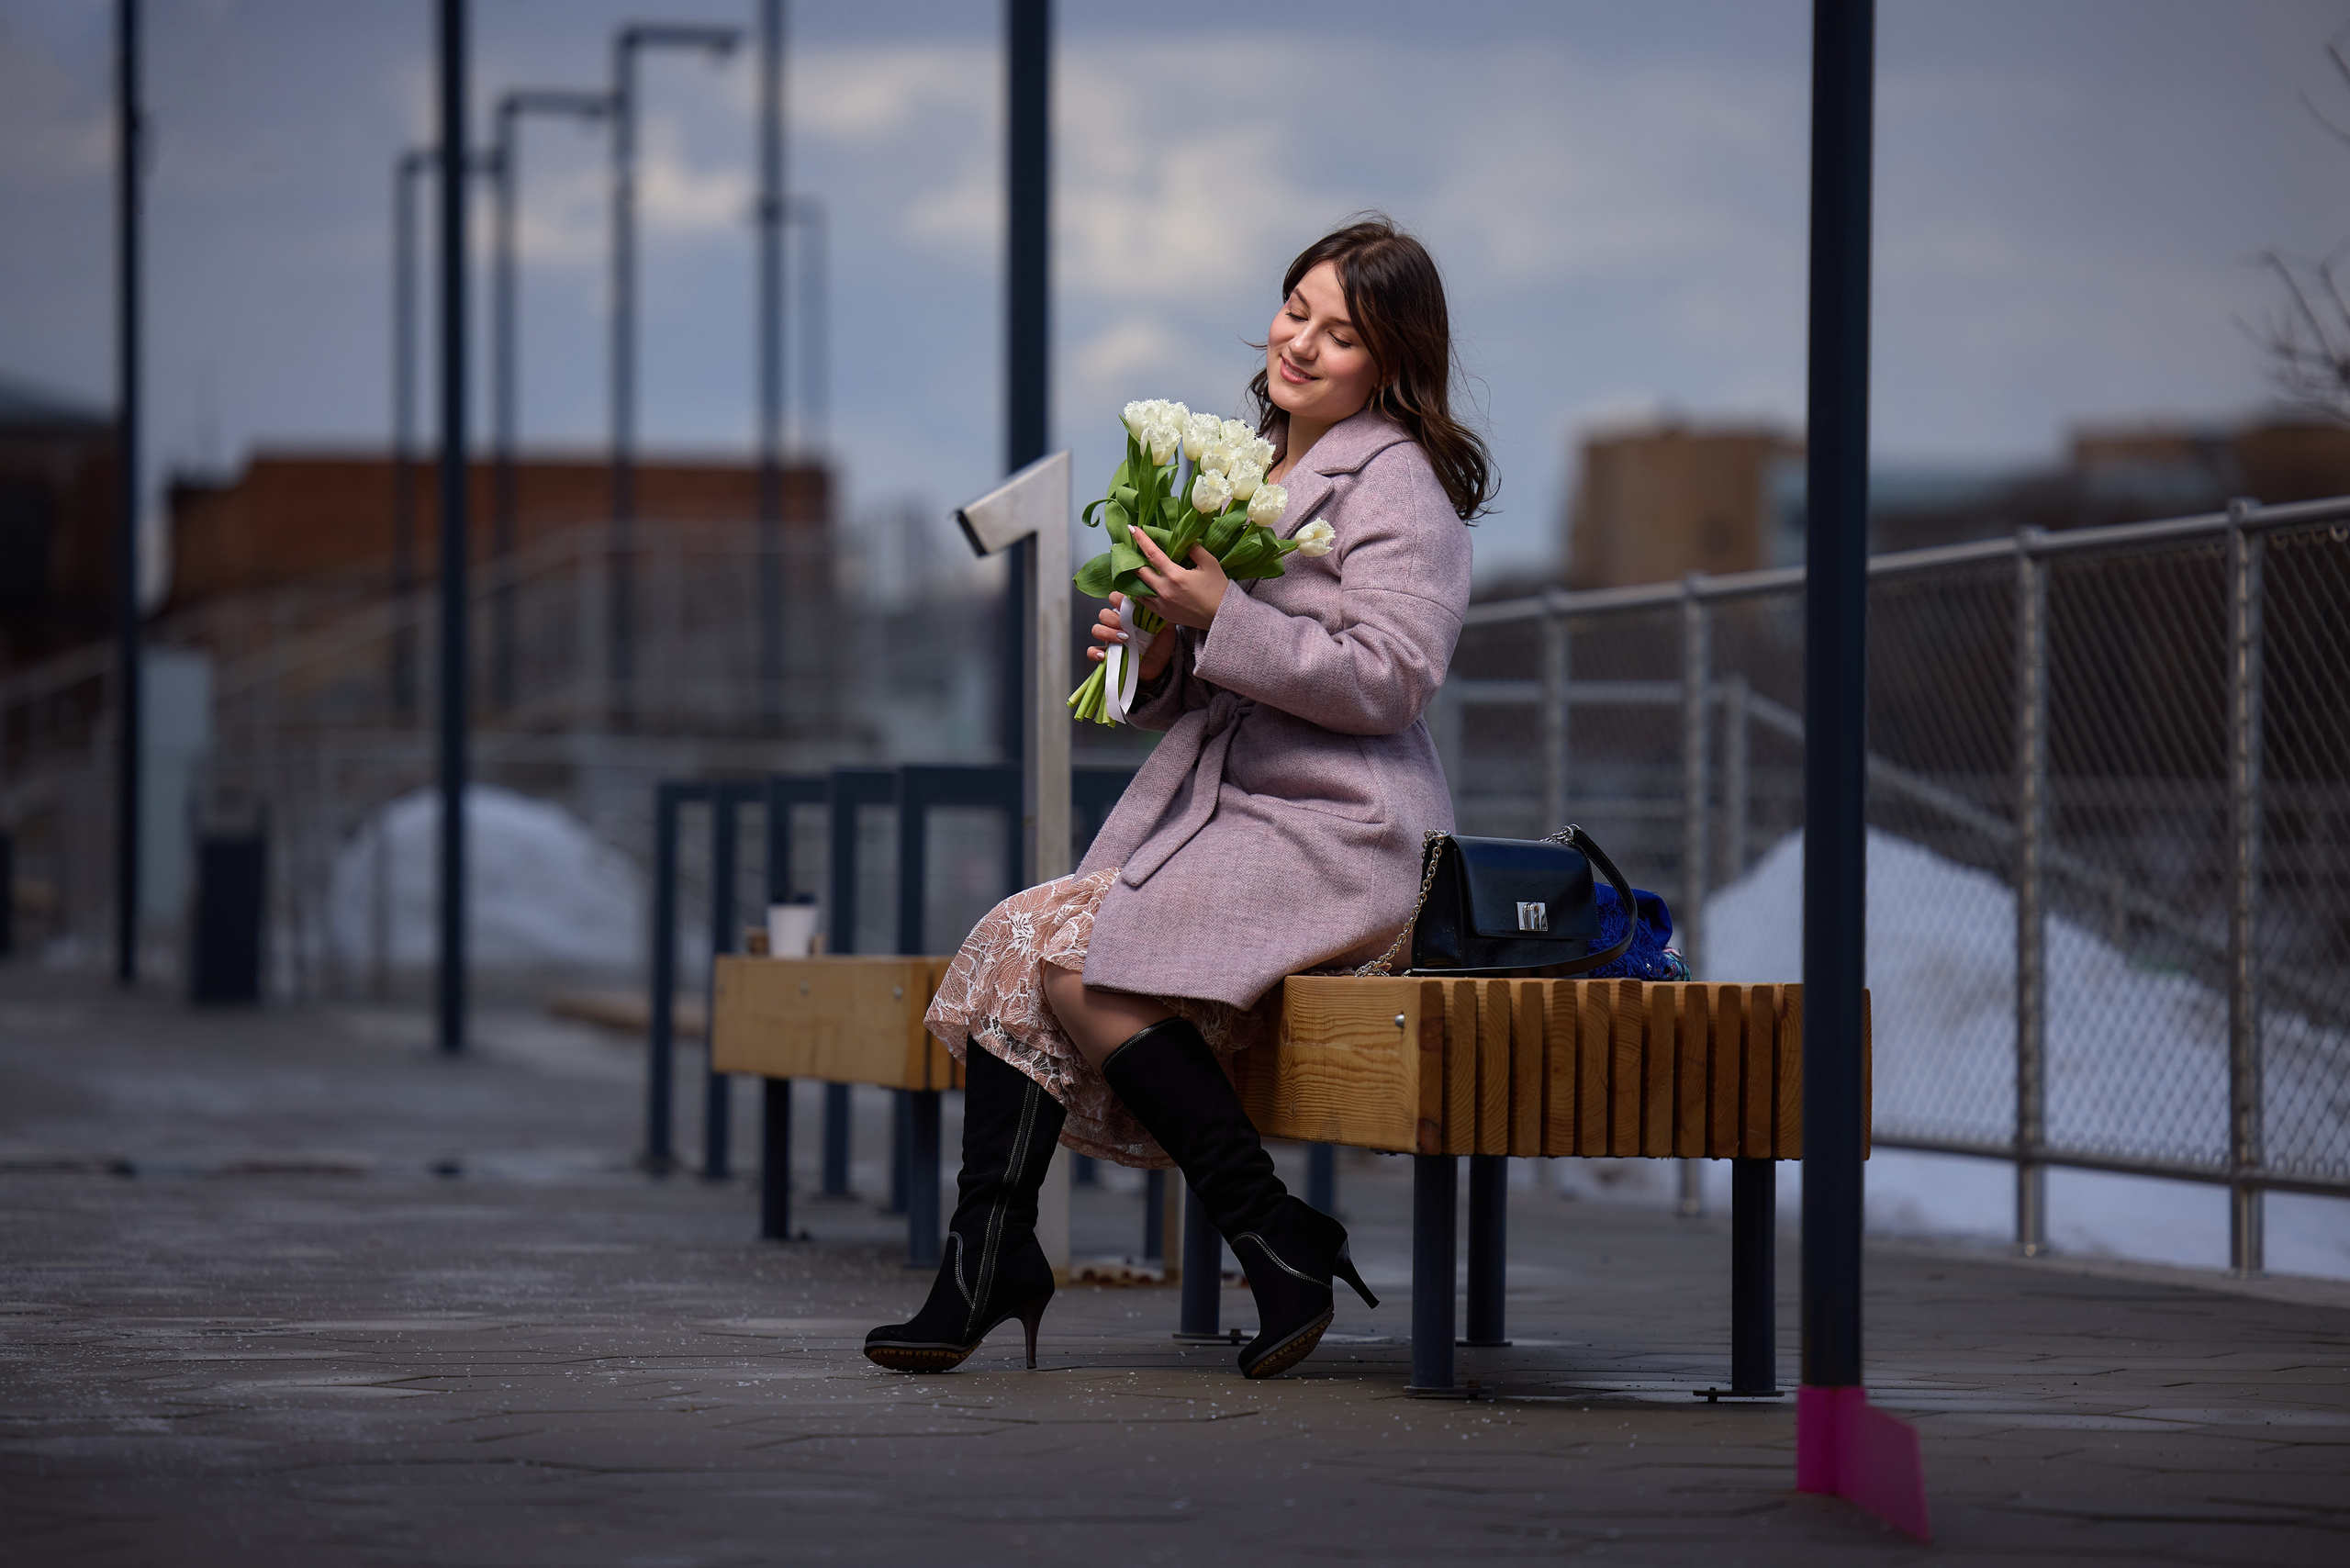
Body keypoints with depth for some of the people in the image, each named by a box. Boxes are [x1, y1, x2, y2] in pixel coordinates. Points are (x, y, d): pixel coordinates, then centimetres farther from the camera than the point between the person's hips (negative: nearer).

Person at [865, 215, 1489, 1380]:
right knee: (1012, 944, -10)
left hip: (1333, 835, -8)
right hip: (1203, 808, 8)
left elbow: (1389, 674, -17)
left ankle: (1277, 1243, -13)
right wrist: (1154, 655, 1)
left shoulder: (1396, 481, -5)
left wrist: (1219, 616, -20)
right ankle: (988, 1262, -9)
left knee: (1081, 964, -24)